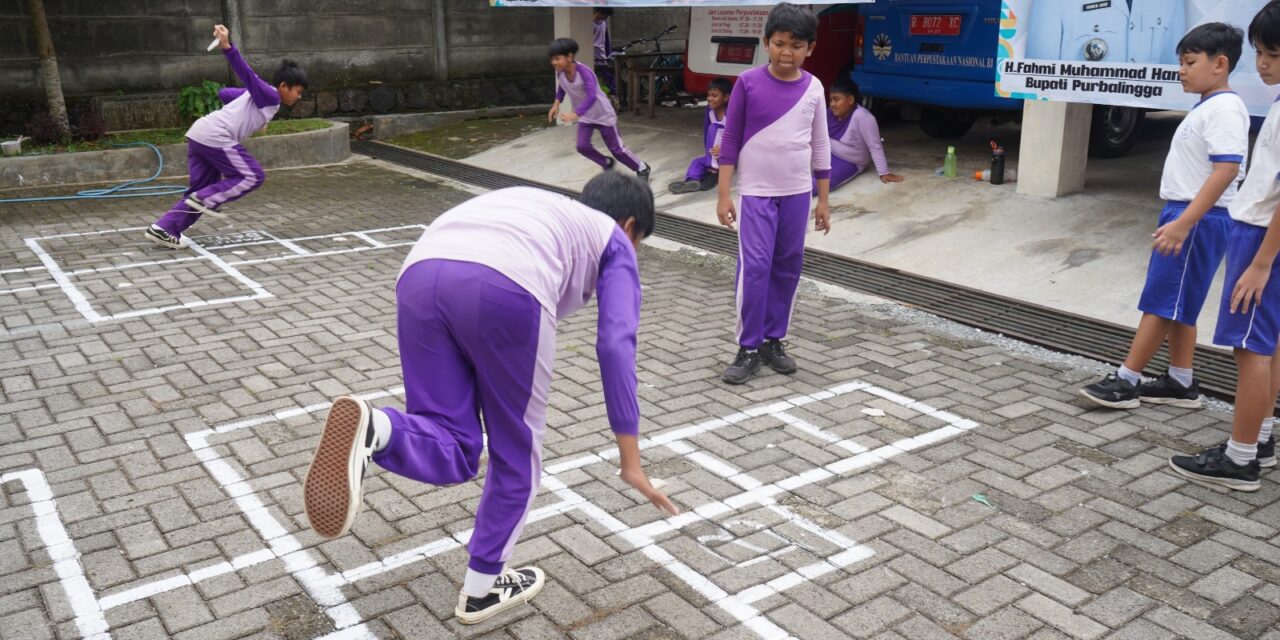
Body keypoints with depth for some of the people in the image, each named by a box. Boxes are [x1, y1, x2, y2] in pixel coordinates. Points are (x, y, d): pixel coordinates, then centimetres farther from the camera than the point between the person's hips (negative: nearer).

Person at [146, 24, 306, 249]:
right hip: (215, 137, -9)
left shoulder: (258, 95, 24)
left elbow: (224, 93, 31)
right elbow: (248, 75, -18)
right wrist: (227, 47, -32)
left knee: (201, 189, 12)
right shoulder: (270, 96, -3)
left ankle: (163, 228, 7)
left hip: (199, 133, 9)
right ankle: (205, 199, -6)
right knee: (253, 176, -1)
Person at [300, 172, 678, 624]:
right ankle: (482, 587, 31)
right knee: (516, 451, 18)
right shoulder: (614, 242, 28)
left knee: (452, 452, 14)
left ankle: (373, 429, -17)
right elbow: (616, 344, 14)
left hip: (421, 273, 5)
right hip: (506, 288, -5)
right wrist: (630, 461, 16)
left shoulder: (536, 207, 44)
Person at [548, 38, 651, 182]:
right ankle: (607, 164, 21)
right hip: (585, 117, 6)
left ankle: (642, 168, 26)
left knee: (616, 149, 3)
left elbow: (591, 96, -47)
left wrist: (574, 115, -57)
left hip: (603, 115, -6)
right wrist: (556, 103, -2)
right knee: (582, 146, -7)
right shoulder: (560, 73, -13)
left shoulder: (583, 71, -34)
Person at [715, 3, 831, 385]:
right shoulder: (749, 83, -7)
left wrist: (823, 200, 8)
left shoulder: (813, 88, 1)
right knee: (754, 267, -8)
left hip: (797, 194, 3)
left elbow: (820, 145, 8)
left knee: (788, 268, 8)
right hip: (756, 192, -3)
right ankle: (748, 349, 2)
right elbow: (730, 139, -3)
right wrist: (723, 194, -6)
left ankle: (773, 341, 21)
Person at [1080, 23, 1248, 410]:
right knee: (1176, 305, 13)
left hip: (1199, 221, -10)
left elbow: (1226, 170, -25)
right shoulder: (1206, 108, 15)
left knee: (1163, 302, -5)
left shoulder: (1224, 108, -16)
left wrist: (1183, 223, -29)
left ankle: (1126, 382, 1)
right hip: (1185, 216, 10)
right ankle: (1180, 383, 21)